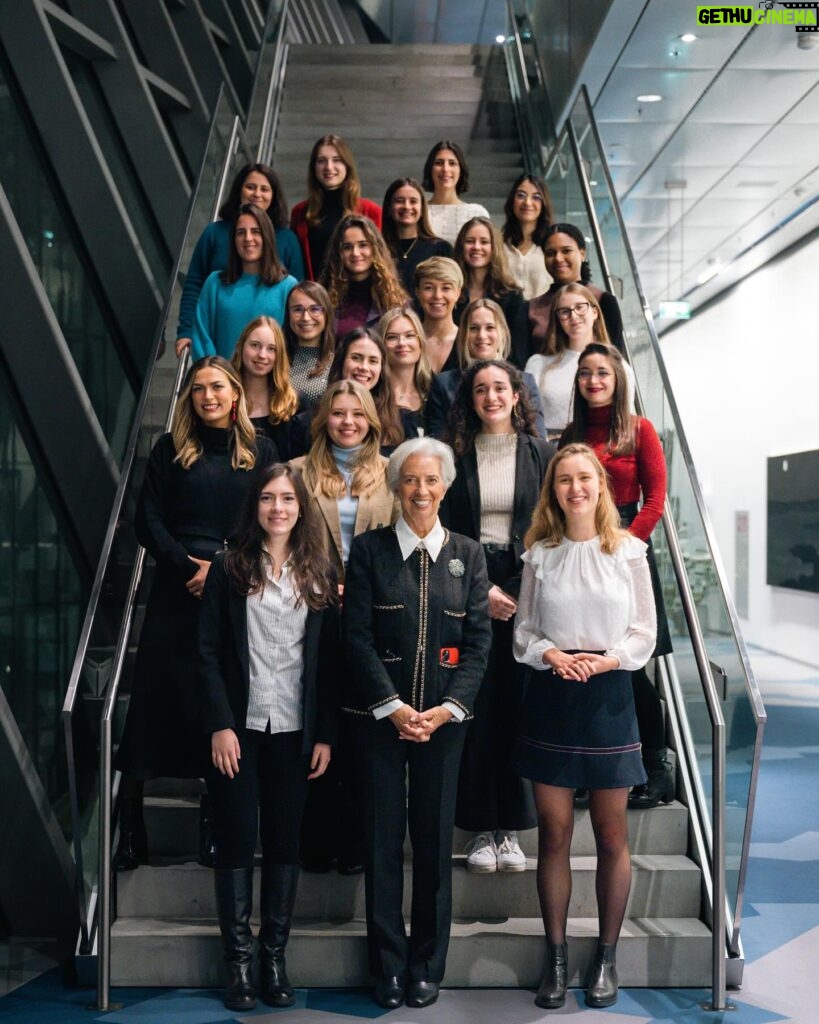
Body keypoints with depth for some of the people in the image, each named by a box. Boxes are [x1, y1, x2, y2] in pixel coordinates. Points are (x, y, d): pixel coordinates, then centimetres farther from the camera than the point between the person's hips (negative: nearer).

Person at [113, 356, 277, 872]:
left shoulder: (260, 452, 8)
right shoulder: (171, 449, 9)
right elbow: (148, 522, 3)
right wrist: (188, 565, -11)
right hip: (177, 592, 0)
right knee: (155, 697, -3)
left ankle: (215, 823, 14)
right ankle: (129, 825, 3)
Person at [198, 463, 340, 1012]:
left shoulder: (319, 573, 6)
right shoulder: (229, 569, 0)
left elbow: (329, 658, 5)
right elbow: (209, 652, -2)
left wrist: (325, 734, 0)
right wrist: (219, 724, -10)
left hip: (295, 730, 2)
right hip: (239, 726, -2)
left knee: (286, 842, 6)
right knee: (237, 842, 3)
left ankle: (275, 955, 17)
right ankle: (238, 961, 13)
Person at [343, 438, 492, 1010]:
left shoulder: (467, 555, 6)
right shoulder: (369, 549, 1)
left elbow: (479, 641, 3)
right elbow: (358, 636, -3)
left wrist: (446, 709, -8)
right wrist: (393, 707, -11)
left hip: (443, 719, 1)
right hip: (380, 716, -1)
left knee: (435, 838, 6)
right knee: (383, 837, 4)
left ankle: (428, 966, 19)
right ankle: (389, 965, 16)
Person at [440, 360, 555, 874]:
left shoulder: (542, 454, 7)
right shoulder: (456, 455, 6)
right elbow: (446, 533, 2)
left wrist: (522, 590, -7)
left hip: (527, 587, 0)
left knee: (520, 705, 1)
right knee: (476, 706, -1)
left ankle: (512, 827, 10)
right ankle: (481, 827, 8)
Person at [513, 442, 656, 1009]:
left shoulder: (628, 551, 0)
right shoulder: (539, 554, 4)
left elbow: (644, 631, 2)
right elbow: (523, 631, 7)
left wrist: (609, 659, -15)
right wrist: (550, 655, -12)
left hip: (608, 693, -1)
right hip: (550, 696, 1)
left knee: (611, 834, 6)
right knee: (554, 833, 6)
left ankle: (607, 957, 21)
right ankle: (556, 957, 18)